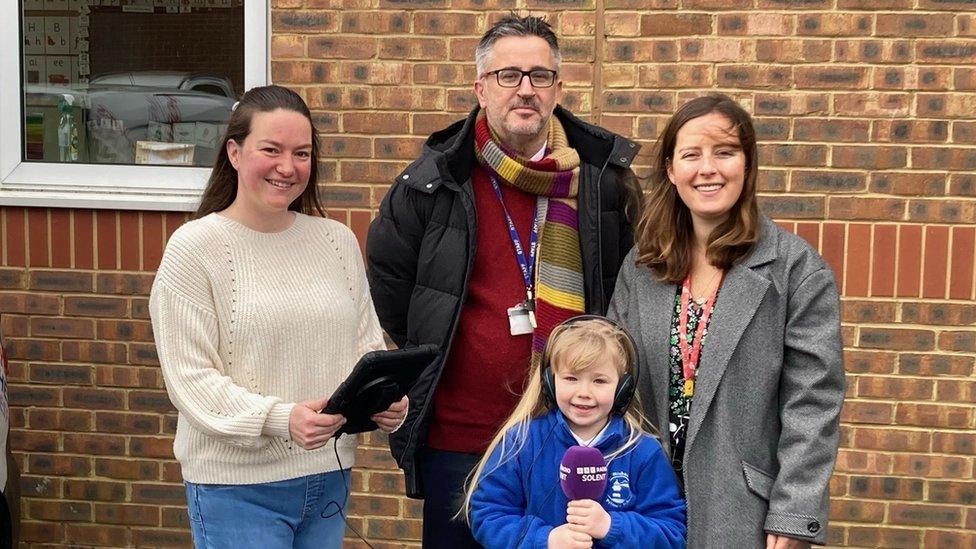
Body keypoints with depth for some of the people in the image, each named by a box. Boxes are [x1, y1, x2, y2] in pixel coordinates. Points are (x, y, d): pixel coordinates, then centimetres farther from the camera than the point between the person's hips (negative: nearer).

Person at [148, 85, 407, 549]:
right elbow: (191, 378, -12)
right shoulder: (194, 246, -7)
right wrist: (279, 418, -25)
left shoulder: (337, 241, 7)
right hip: (236, 486, -4)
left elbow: (366, 346, 11)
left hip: (329, 476, 5)